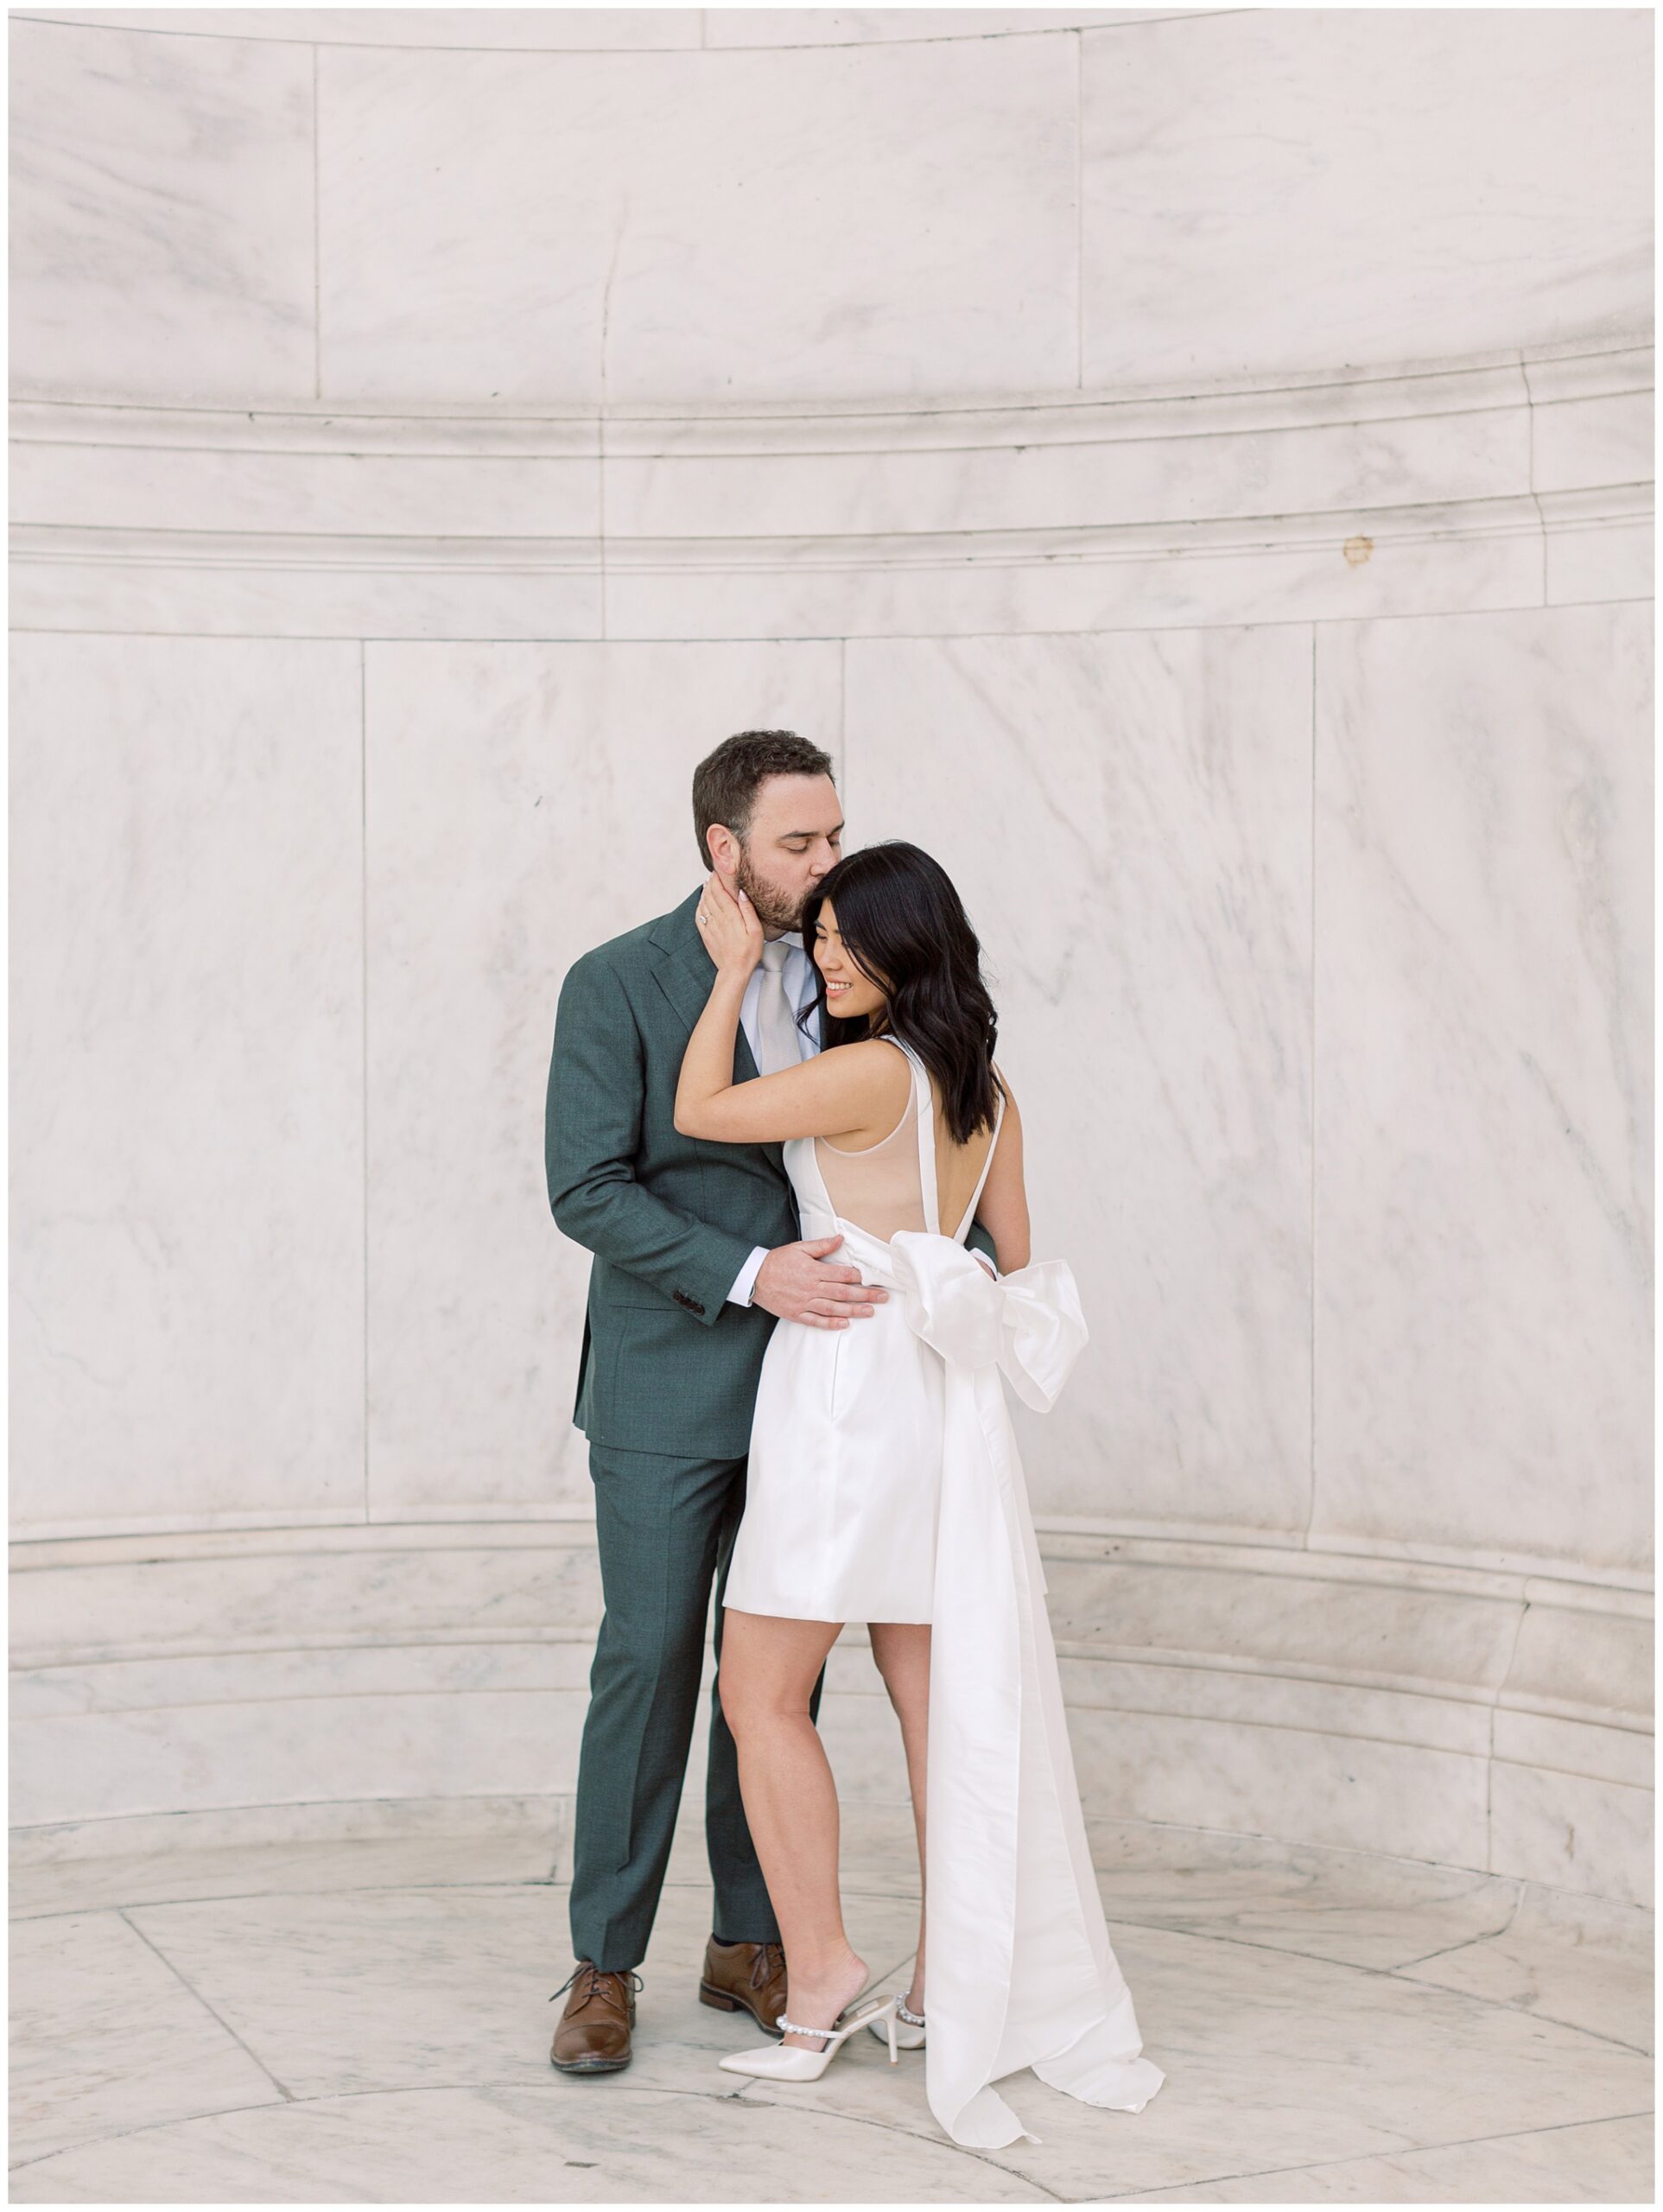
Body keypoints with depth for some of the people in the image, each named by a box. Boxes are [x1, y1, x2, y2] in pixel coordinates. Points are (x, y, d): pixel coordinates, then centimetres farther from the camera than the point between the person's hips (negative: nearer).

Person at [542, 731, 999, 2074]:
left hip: (805, 1379, 4)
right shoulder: (617, 986, -9)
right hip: (668, 1385, -4)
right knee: (648, 1663, -1)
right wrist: (750, 1275, -24)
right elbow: (587, 1191, -15)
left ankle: (751, 1943, 20)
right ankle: (606, 1965, 9)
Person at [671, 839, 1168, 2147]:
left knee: (761, 1693, 0)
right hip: (943, 1403, 8)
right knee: (942, 1699, 9)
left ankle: (821, 1978, -1)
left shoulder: (871, 1071, -15)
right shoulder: (986, 1091, 10)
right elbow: (1017, 1262, 19)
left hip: (850, 1392, -8)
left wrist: (733, 970, 0)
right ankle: (950, 1988, 14)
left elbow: (699, 1112, -7)